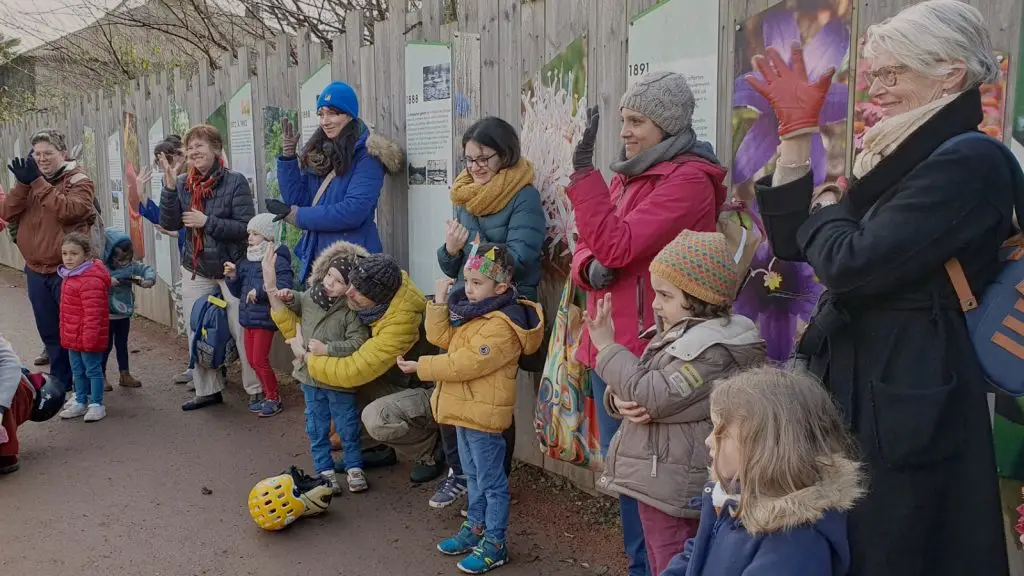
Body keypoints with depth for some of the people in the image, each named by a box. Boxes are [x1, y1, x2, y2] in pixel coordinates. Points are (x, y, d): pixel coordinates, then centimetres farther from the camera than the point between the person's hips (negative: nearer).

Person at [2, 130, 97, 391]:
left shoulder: (78, 179, -6)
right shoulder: (30, 179, 11)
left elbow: (69, 210, -25)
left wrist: (38, 182, -21)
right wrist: (23, 183, -12)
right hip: (36, 271, 6)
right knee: (50, 333, 15)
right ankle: (60, 382, 27)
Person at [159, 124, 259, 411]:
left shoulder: (235, 182, -12)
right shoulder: (183, 183, 1)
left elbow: (246, 227, -17)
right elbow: (169, 223, -6)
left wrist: (207, 222, -22)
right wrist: (170, 187, -16)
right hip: (195, 271, 5)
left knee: (242, 331, -1)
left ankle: (256, 389, 12)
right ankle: (208, 390, 25)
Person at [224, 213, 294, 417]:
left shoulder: (278, 261, -15)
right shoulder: (246, 262, 11)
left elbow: (283, 288, -28)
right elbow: (238, 292, 17)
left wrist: (260, 291, -31)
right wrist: (233, 277, 0)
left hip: (265, 319, -8)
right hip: (248, 318, 8)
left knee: (260, 360, -3)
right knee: (252, 360, 14)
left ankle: (274, 398, 13)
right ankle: (266, 392, 29)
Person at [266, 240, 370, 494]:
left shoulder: (352, 311, -18)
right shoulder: (308, 298, -1)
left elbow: (358, 343, -25)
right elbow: (294, 304, 22)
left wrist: (327, 348, -26)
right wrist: (287, 297, 2)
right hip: (311, 377, 5)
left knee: (348, 426, 9)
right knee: (317, 428, 13)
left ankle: (354, 467, 27)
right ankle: (325, 470, 27)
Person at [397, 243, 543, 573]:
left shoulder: (501, 325, -24)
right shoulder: (469, 309, 7)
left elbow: (466, 363, -26)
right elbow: (440, 338, 4)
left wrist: (421, 367, -19)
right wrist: (439, 303, -9)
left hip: (483, 414, -9)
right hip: (465, 409, 9)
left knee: (491, 480, 3)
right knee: (473, 475, 22)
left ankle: (495, 544, 14)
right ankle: (475, 527, 37)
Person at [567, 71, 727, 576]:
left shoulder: (688, 179, -13)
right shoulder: (627, 175, 14)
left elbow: (617, 247, -21)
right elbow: (588, 250, 15)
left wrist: (584, 171, -20)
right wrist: (589, 267, -8)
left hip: (651, 353, -9)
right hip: (609, 346, 9)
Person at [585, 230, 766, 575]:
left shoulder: (712, 350, -20)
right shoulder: (676, 333, 12)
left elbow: (653, 396, -23)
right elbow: (638, 385, 15)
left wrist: (607, 346, -15)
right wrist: (619, 400, -10)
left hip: (674, 486, -10)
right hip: (661, 480, 10)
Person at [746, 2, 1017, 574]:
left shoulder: (970, 161, -16)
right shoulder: (904, 157, 13)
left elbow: (851, 263, -25)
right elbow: (793, 241, 11)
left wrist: (828, 205, -3)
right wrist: (797, 131, 5)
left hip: (906, 401, -9)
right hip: (858, 385, 9)